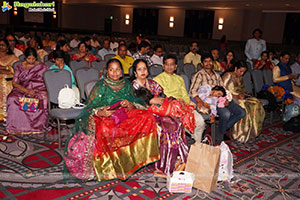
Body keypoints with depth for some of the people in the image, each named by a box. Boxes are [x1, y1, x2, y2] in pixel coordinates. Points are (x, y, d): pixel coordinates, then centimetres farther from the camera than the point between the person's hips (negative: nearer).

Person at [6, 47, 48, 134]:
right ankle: (18, 126, -24)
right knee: (13, 99, -31)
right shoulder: (20, 67, 10)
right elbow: (14, 82, 3)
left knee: (42, 100, -36)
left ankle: (38, 126, -21)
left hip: (39, 90, -1)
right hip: (23, 90, 2)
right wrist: (26, 90, -15)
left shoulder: (42, 67, 8)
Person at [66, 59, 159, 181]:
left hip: (125, 116, 3)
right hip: (105, 118, -3)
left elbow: (137, 103, 10)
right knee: (105, 129, -39)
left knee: (147, 117, -23)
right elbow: (90, 107, -2)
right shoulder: (101, 86, 3)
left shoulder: (127, 85, 14)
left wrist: (130, 105, -13)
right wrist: (100, 112, -23)